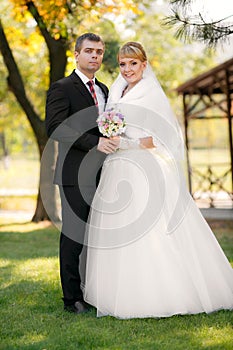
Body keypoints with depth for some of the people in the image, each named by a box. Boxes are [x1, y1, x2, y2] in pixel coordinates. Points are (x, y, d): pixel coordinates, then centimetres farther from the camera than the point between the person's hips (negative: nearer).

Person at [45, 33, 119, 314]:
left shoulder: (102, 90, 19)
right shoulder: (62, 88, -5)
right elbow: (55, 127, -17)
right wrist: (95, 142, -22)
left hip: (102, 174, 7)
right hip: (75, 175, -7)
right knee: (74, 236, -3)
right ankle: (73, 298, 4)